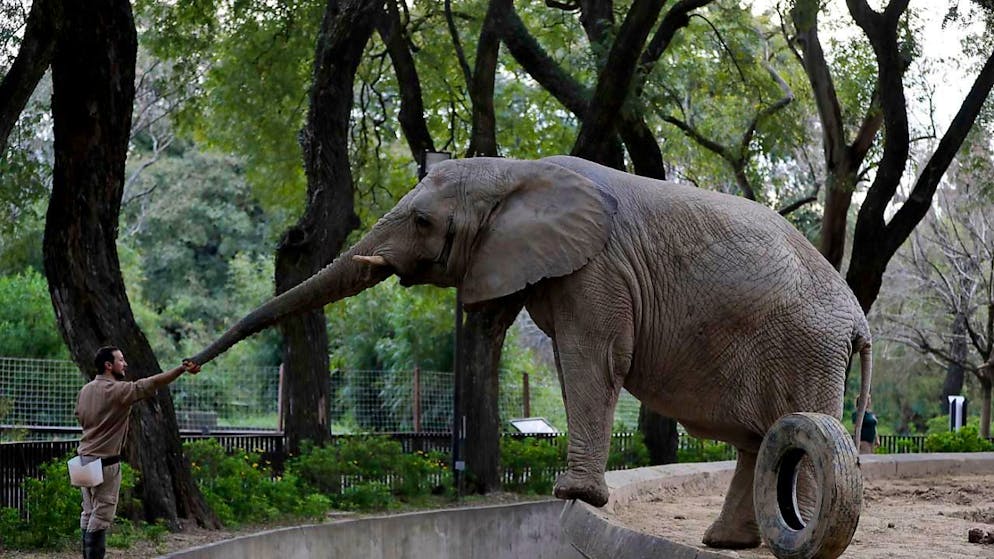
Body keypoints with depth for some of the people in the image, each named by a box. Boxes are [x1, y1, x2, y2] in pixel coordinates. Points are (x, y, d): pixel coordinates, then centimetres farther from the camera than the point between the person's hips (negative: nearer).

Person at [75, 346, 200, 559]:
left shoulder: (85, 390, 8)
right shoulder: (117, 390, -16)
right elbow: (149, 384, -24)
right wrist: (181, 370, -28)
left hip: (84, 456, 8)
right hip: (105, 461, -8)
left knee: (89, 513, 11)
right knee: (102, 515, -5)